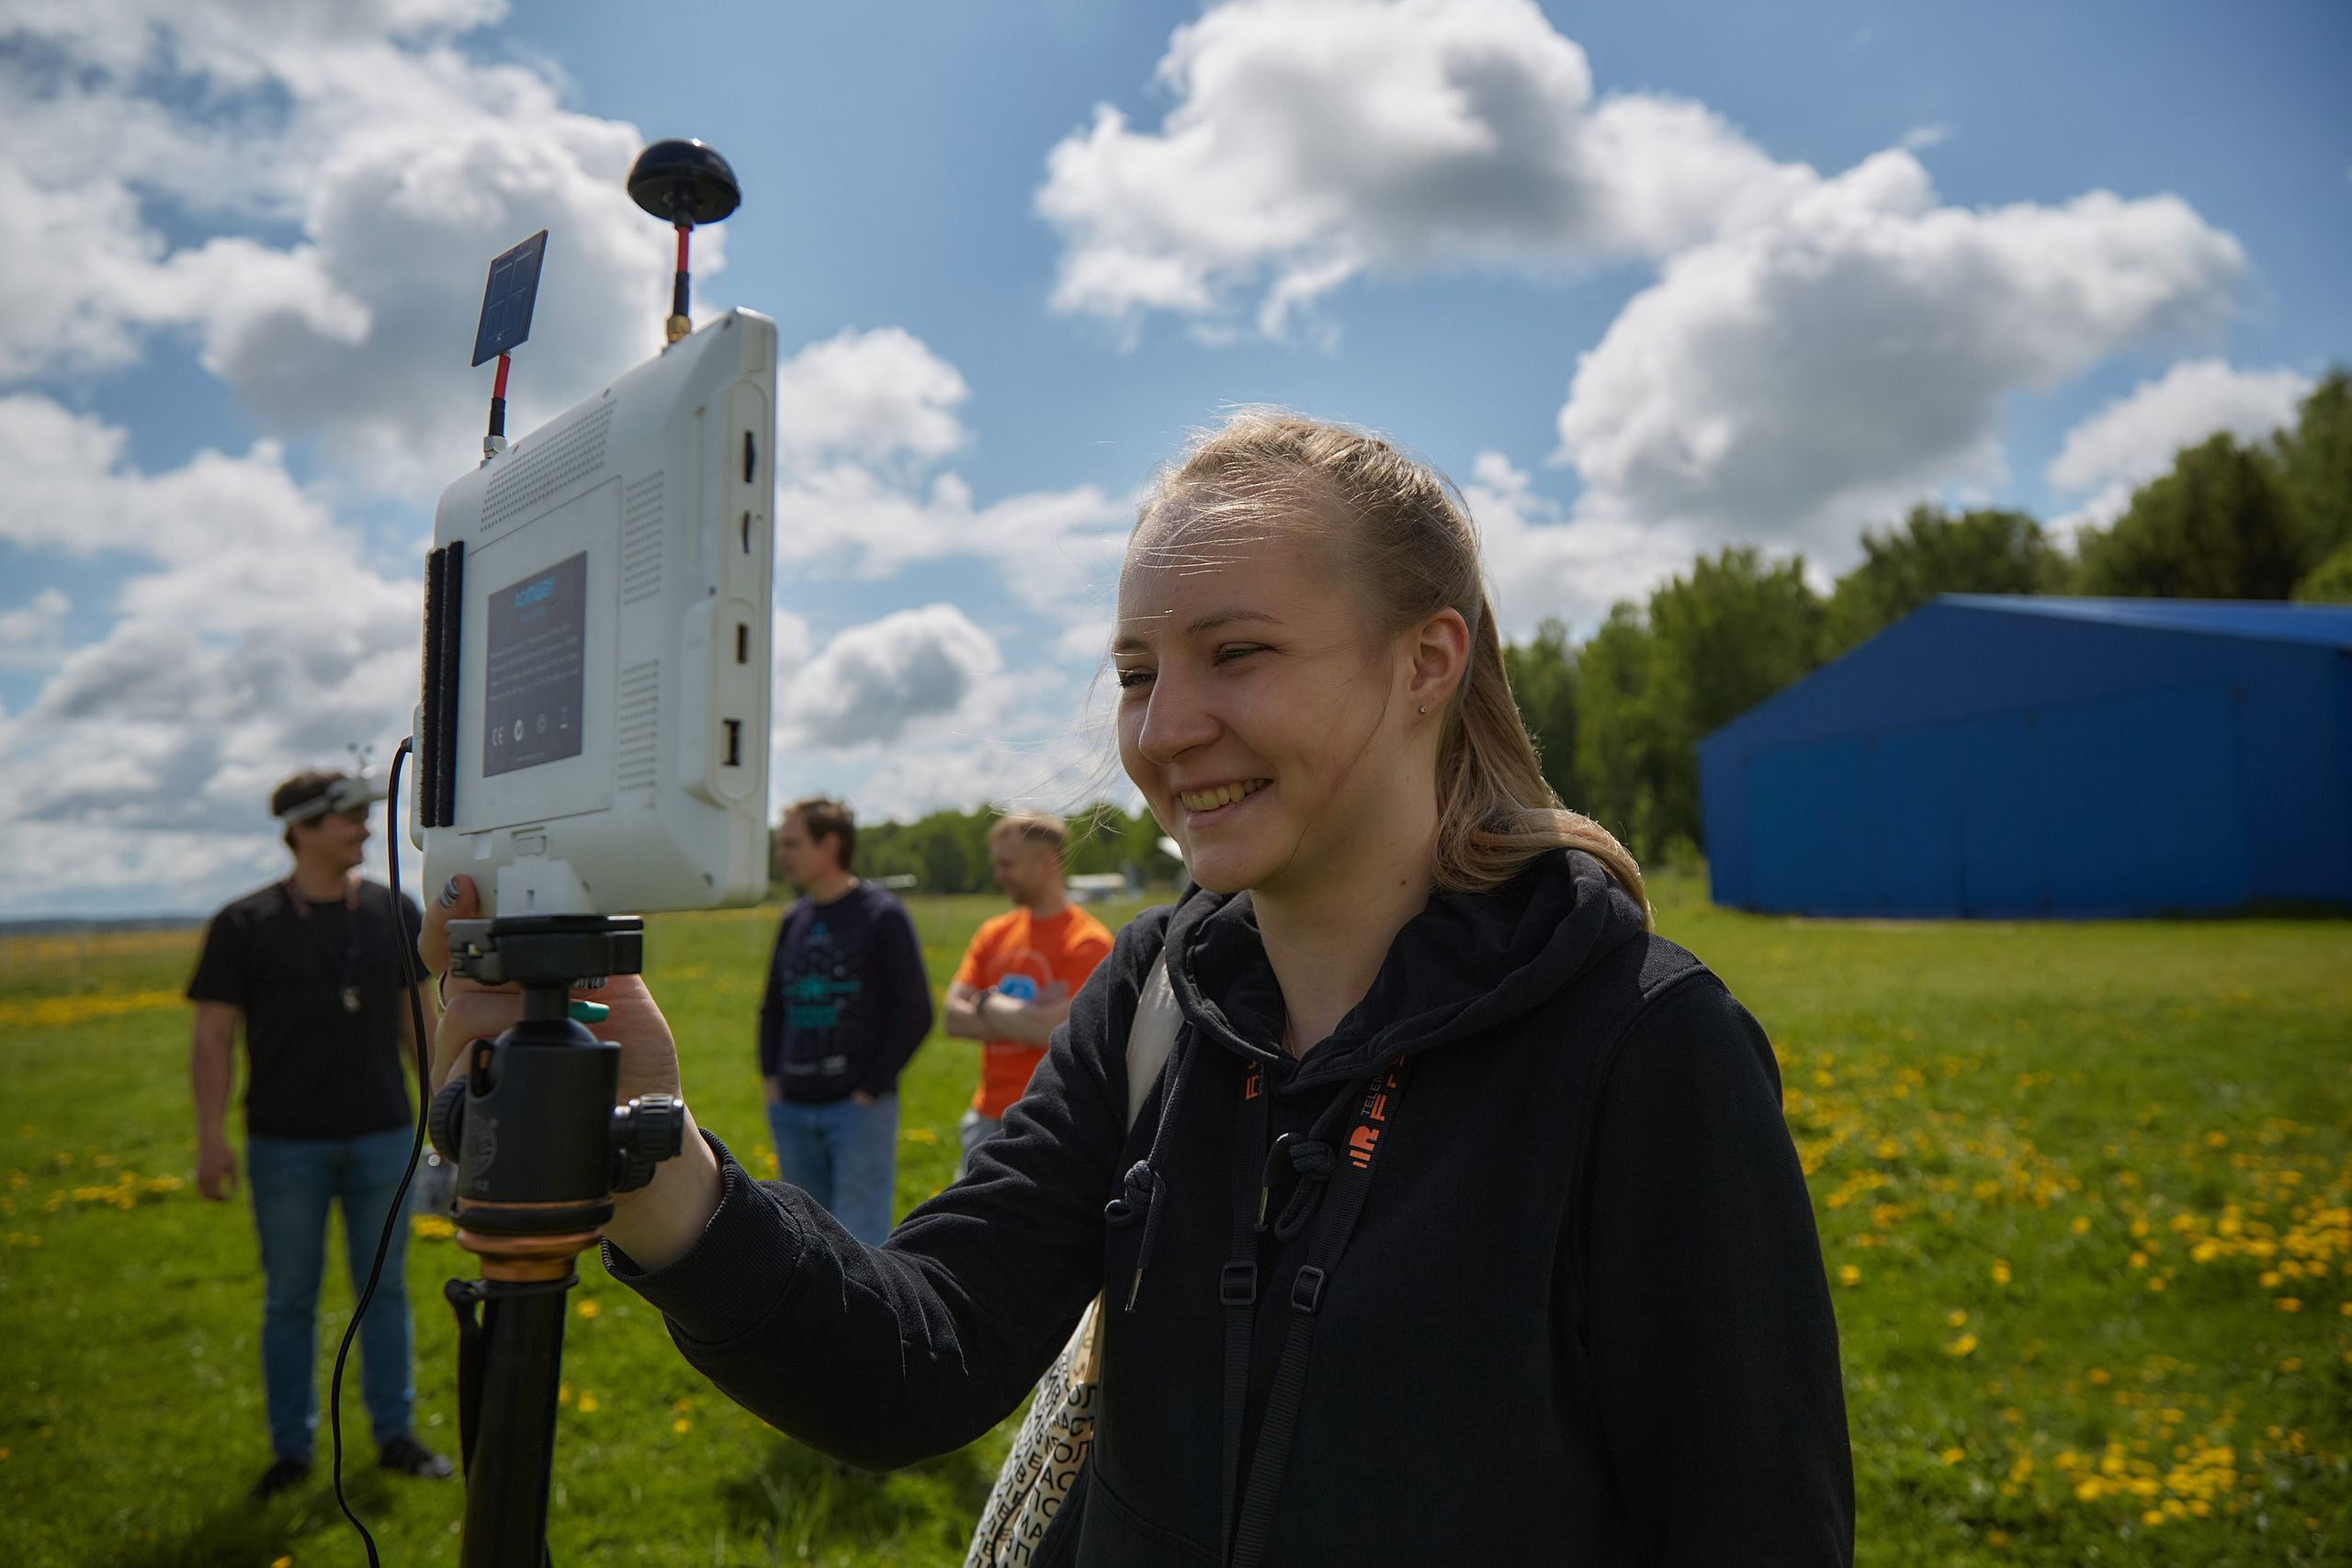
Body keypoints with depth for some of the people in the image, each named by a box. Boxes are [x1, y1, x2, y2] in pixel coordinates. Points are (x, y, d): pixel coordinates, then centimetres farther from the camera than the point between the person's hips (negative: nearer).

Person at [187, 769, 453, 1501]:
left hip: (381, 1136, 2)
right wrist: (211, 1138, -10)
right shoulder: (244, 926, -5)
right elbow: (213, 1039, -4)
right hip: (287, 1144, -2)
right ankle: (291, 1448, 23)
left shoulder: (394, 913, 4)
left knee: (385, 1288, 9)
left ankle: (394, 1434, 22)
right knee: (289, 1298, 8)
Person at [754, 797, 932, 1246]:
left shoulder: (882, 915, -6)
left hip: (859, 1109, -6)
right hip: (792, 1112, 6)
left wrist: (870, 1088, -11)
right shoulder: (793, 920, 12)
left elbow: (915, 1013, -8)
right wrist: (770, 1077, 9)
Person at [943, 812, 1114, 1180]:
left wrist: (987, 1002, -4)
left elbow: (1051, 1030, -20)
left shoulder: (1087, 942, -10)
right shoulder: (993, 933, 9)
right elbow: (954, 1019, 2)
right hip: (987, 1117, 6)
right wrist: (1023, 1019, -12)